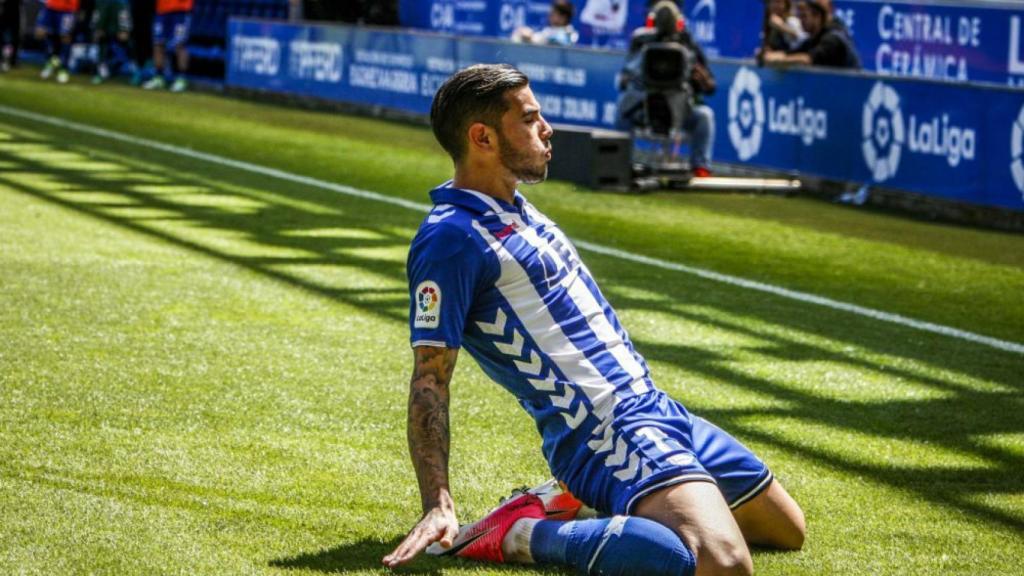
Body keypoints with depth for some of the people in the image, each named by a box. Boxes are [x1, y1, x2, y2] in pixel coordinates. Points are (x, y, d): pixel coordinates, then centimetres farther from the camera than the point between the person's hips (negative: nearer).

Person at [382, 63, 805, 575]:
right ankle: (522, 535, -16)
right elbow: (429, 378, -18)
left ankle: (586, 501, 16)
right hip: (604, 433, -10)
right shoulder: (451, 237, -14)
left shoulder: (517, 211, 15)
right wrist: (438, 506, -26)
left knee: (786, 529, 18)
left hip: (654, 407, 10)